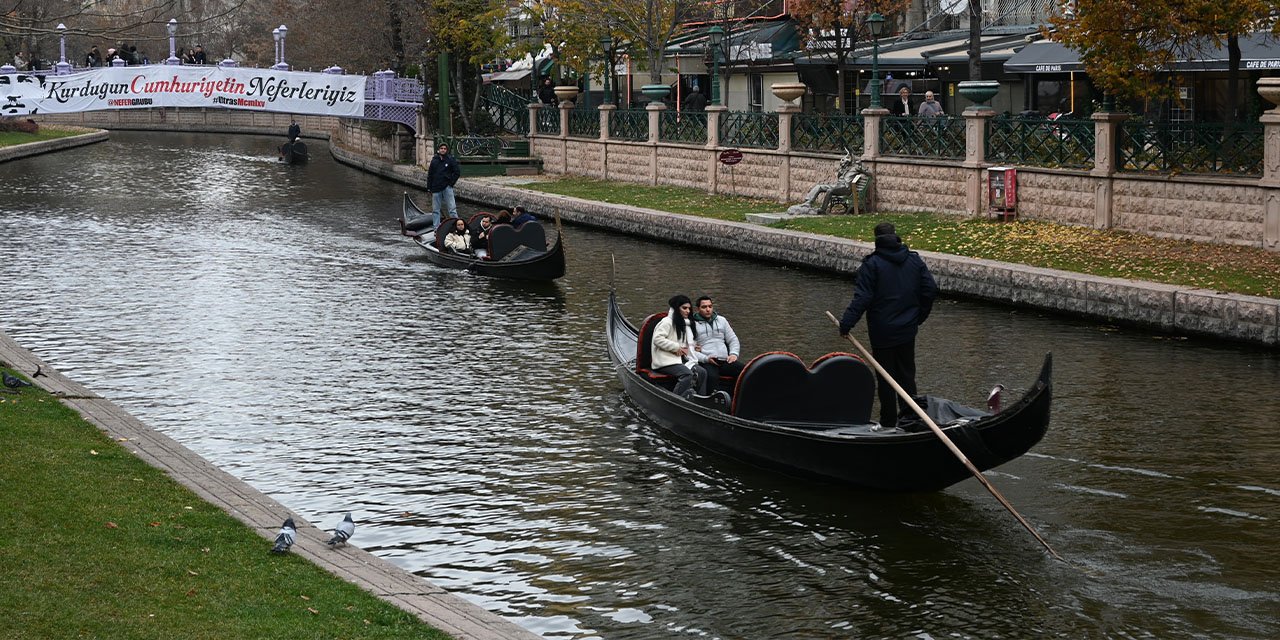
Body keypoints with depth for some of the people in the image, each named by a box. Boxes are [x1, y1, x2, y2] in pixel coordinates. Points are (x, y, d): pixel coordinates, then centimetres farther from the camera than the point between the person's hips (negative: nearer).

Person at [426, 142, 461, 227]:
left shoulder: (451, 160, 0)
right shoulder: (434, 160, 8)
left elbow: (457, 172, 2)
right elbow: (430, 174, 12)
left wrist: (451, 182, -4)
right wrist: (429, 187, 7)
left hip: (447, 187, -3)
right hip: (436, 188, 3)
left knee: (452, 208, -8)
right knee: (435, 209, 7)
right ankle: (436, 227, 13)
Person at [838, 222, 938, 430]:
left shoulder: (872, 264, -13)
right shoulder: (914, 260, 3)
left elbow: (862, 298, -19)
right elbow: (931, 290, 4)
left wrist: (846, 323, -14)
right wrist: (918, 317, 15)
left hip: (882, 333, -5)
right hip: (907, 330, 5)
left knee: (885, 378, 4)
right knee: (907, 375, 16)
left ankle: (888, 422, 8)